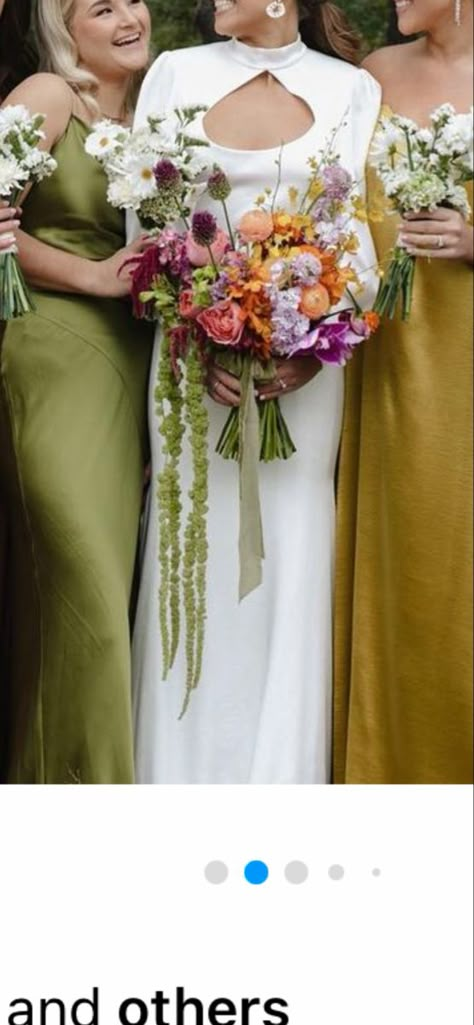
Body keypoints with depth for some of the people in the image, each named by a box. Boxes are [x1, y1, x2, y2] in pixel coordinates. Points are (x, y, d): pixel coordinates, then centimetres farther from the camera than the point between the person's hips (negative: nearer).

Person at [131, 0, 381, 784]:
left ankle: (283, 771, 16)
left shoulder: (354, 91, 7)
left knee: (291, 556, 2)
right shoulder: (176, 74, 7)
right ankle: (185, 765, 16)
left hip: (307, 359, 0)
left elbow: (364, 229, 3)